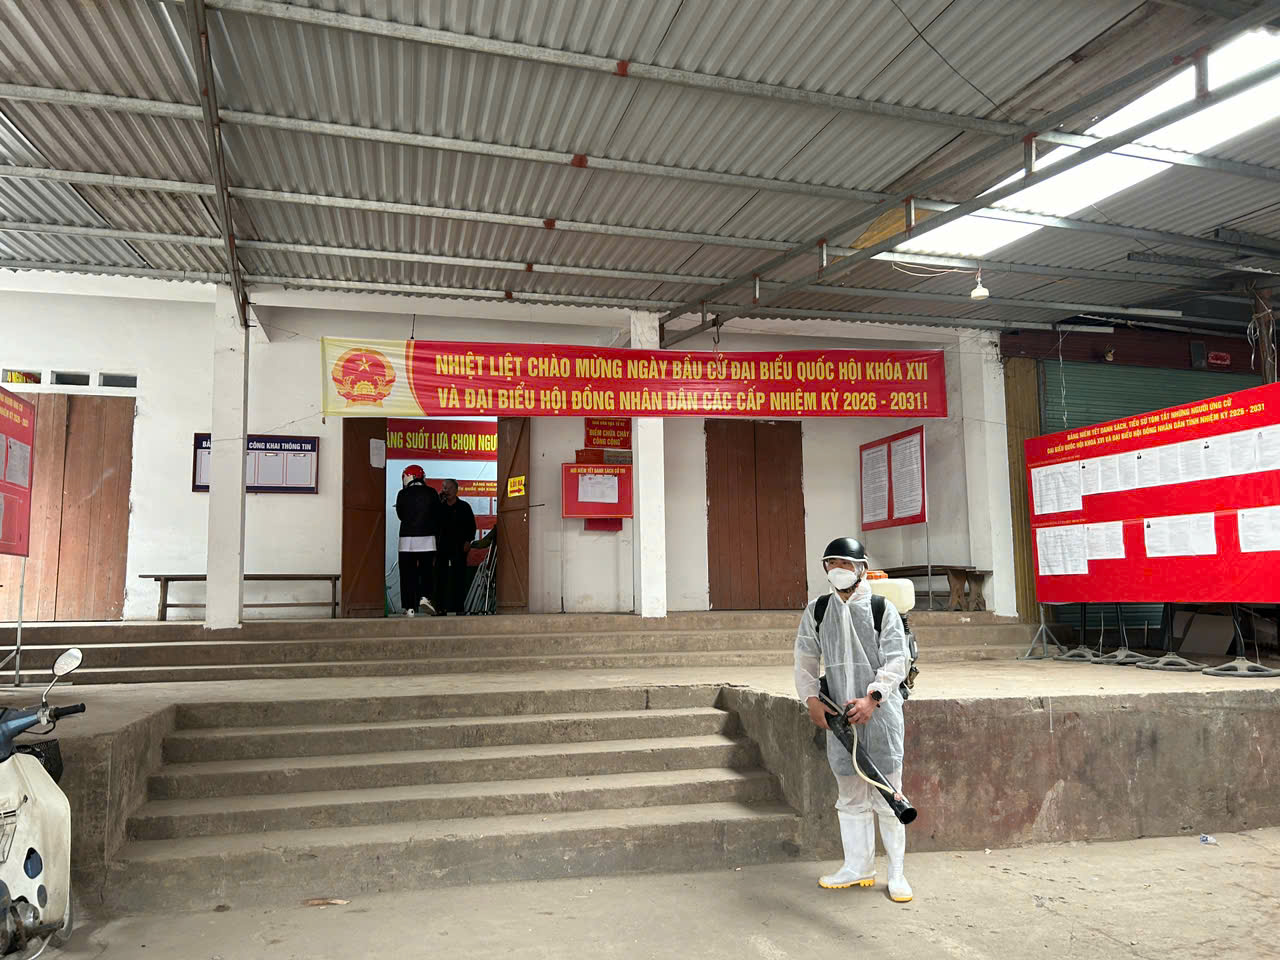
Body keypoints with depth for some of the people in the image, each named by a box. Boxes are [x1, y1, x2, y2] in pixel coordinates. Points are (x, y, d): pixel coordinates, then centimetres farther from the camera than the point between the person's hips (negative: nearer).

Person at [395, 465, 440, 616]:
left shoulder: (403, 494, -1)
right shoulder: (431, 493, 2)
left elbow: (400, 515, 11)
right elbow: (437, 517, 5)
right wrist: (436, 536, 15)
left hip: (407, 537, 0)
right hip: (427, 537, 0)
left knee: (408, 574, 5)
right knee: (427, 570, 10)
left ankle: (409, 607, 3)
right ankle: (424, 597, -10)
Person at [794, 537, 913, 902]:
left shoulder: (882, 609, -3)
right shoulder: (816, 611, 7)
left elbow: (897, 660, -6)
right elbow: (805, 659, 11)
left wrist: (872, 697, -17)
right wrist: (811, 698, -1)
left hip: (879, 710, -3)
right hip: (838, 714, 4)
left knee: (887, 795, 2)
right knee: (849, 796, 11)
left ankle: (896, 872, 15)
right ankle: (858, 867, 23)